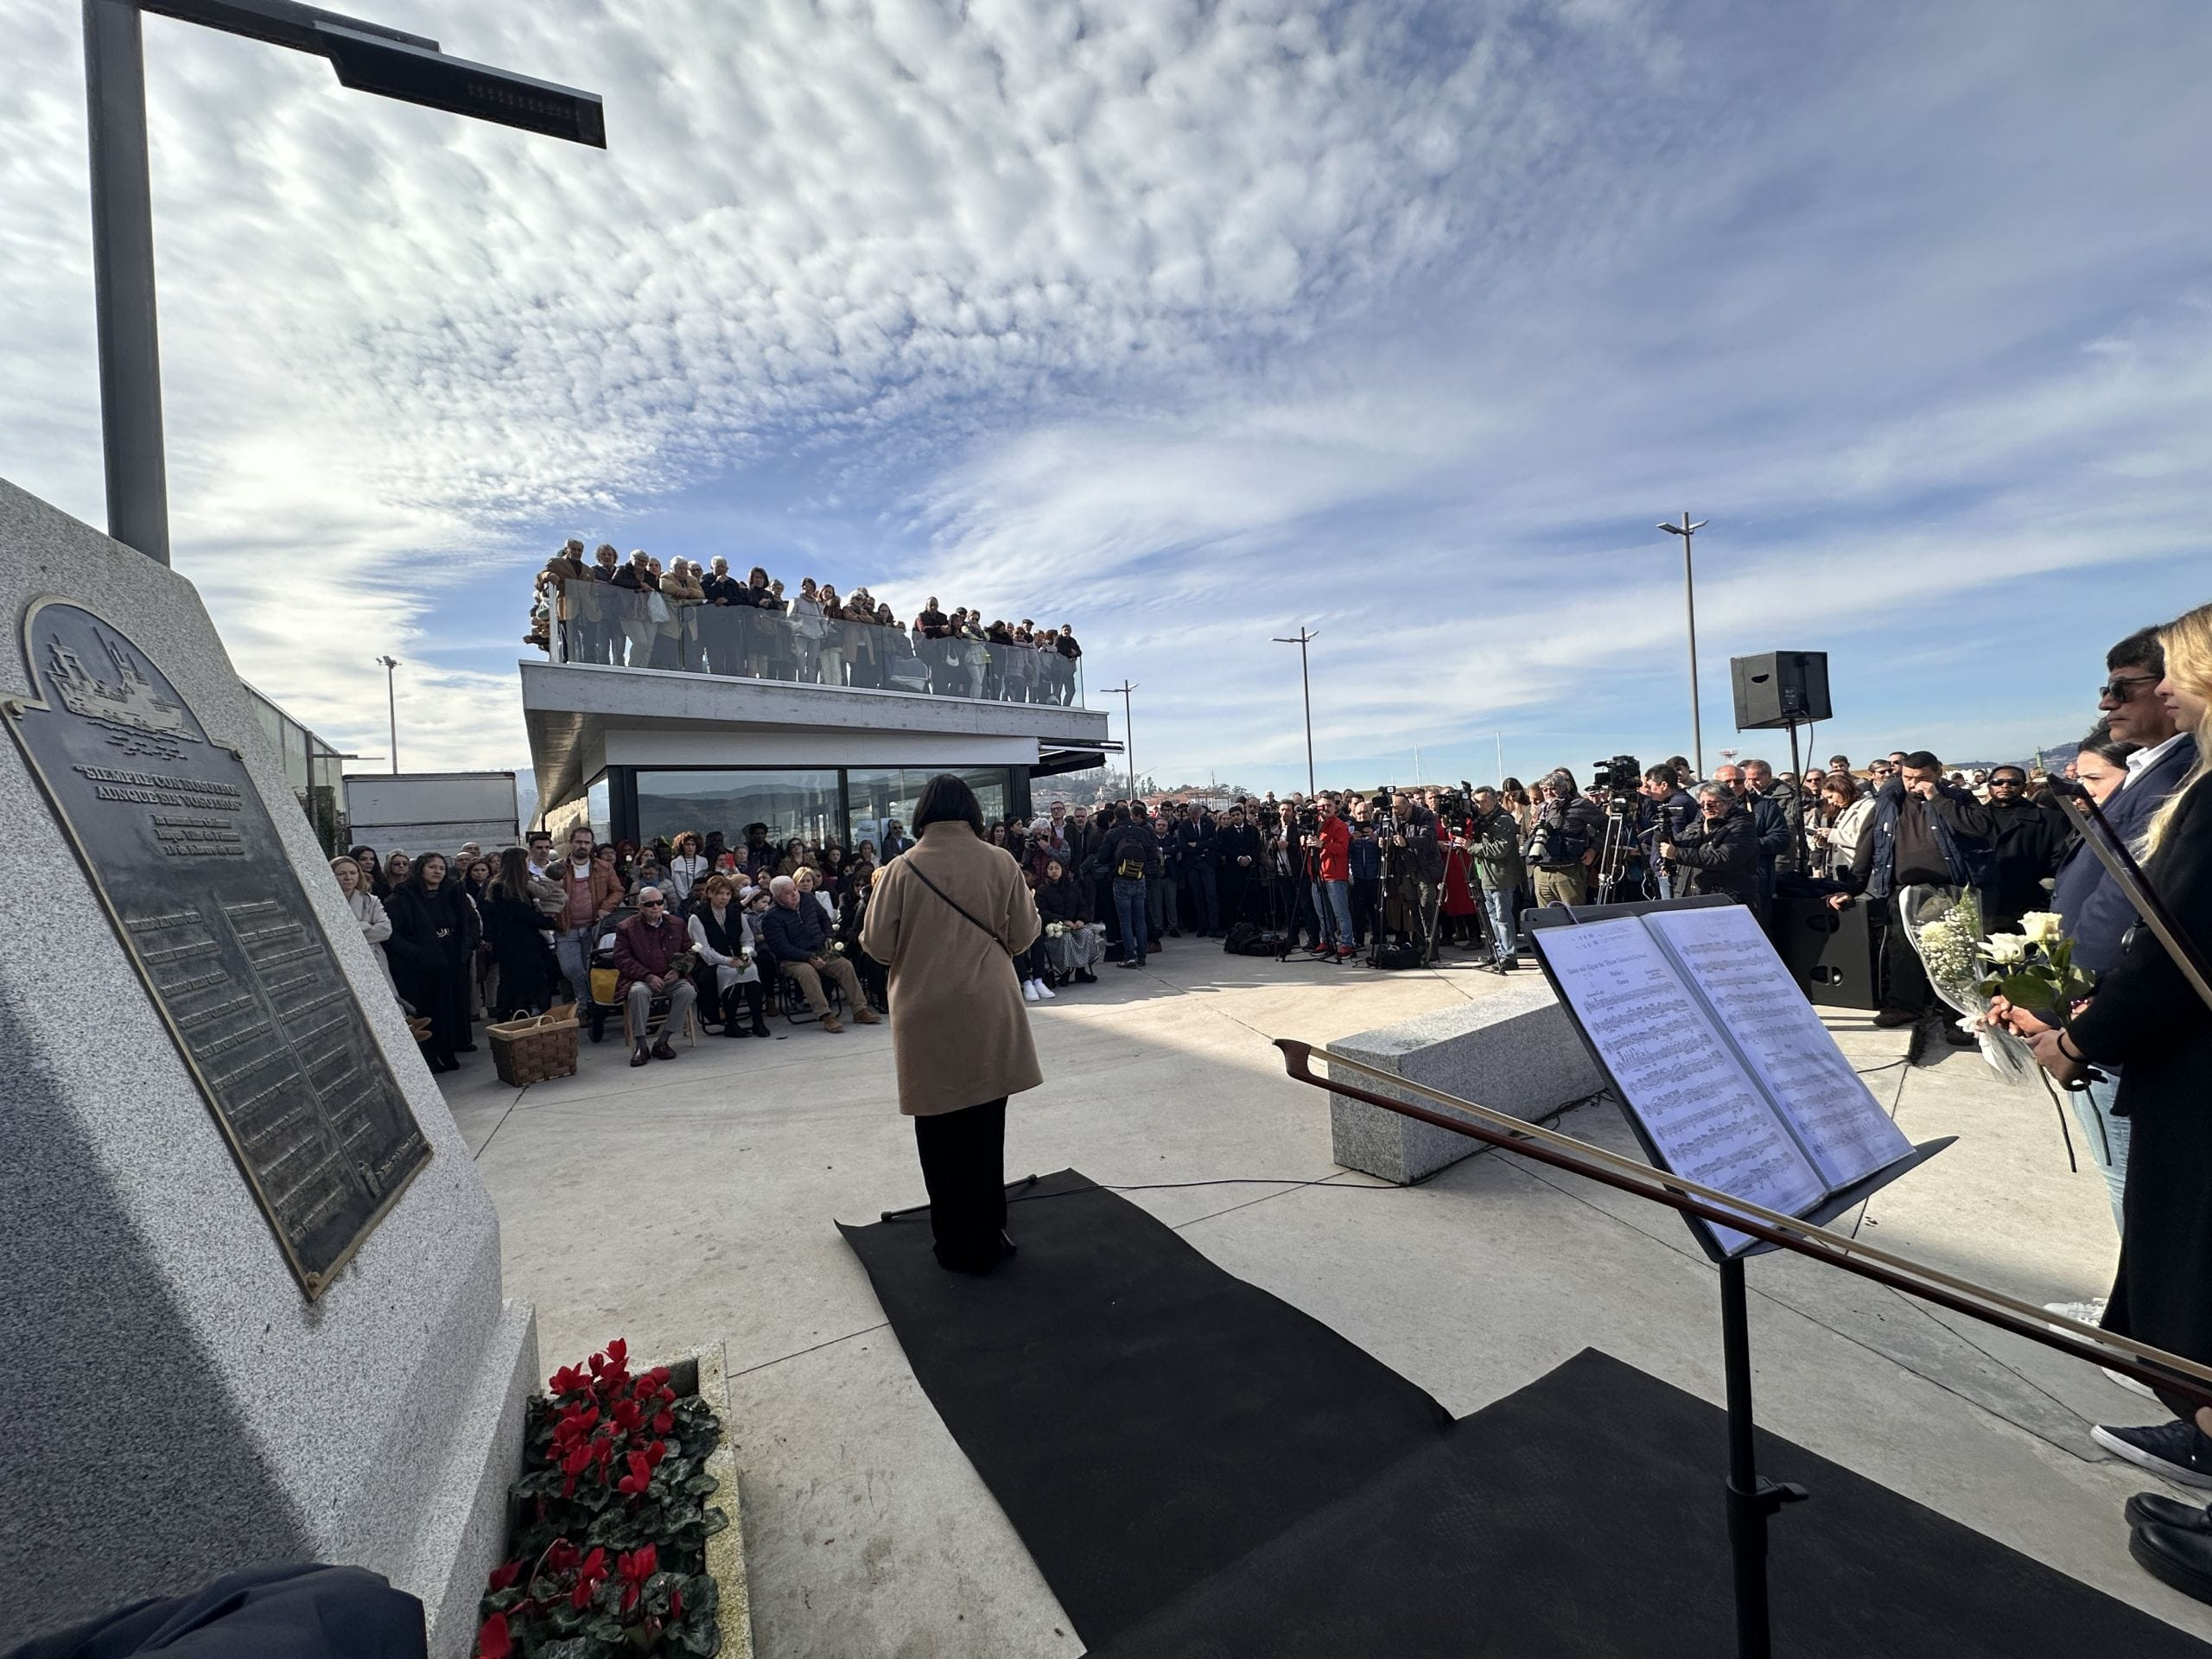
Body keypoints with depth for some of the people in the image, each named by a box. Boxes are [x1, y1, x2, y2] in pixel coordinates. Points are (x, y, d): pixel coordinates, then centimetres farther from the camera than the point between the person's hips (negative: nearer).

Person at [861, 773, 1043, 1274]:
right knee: (985, 1127, 15)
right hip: (988, 1014, 1)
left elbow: (878, 944, -6)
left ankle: (955, 1245, 25)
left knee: (940, 1131, 12)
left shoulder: (903, 869, -9)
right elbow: (1023, 935, 0)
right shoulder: (1000, 865, -6)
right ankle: (987, 1239, 28)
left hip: (926, 1017, -1)